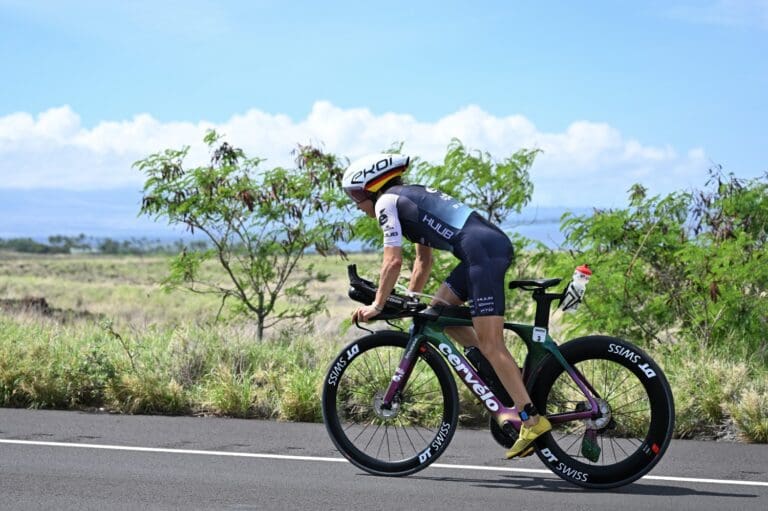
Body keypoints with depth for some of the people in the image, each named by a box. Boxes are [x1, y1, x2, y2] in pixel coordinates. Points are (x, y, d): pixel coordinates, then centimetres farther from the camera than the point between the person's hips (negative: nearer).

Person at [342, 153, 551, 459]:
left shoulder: (386, 202, 3)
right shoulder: (411, 196, 29)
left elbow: (393, 262, -3)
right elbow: (424, 259, 33)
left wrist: (377, 305, 6)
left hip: (483, 251, -9)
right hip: (495, 244, 9)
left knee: (489, 344, -10)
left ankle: (532, 420, -13)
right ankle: (510, 374, 13)